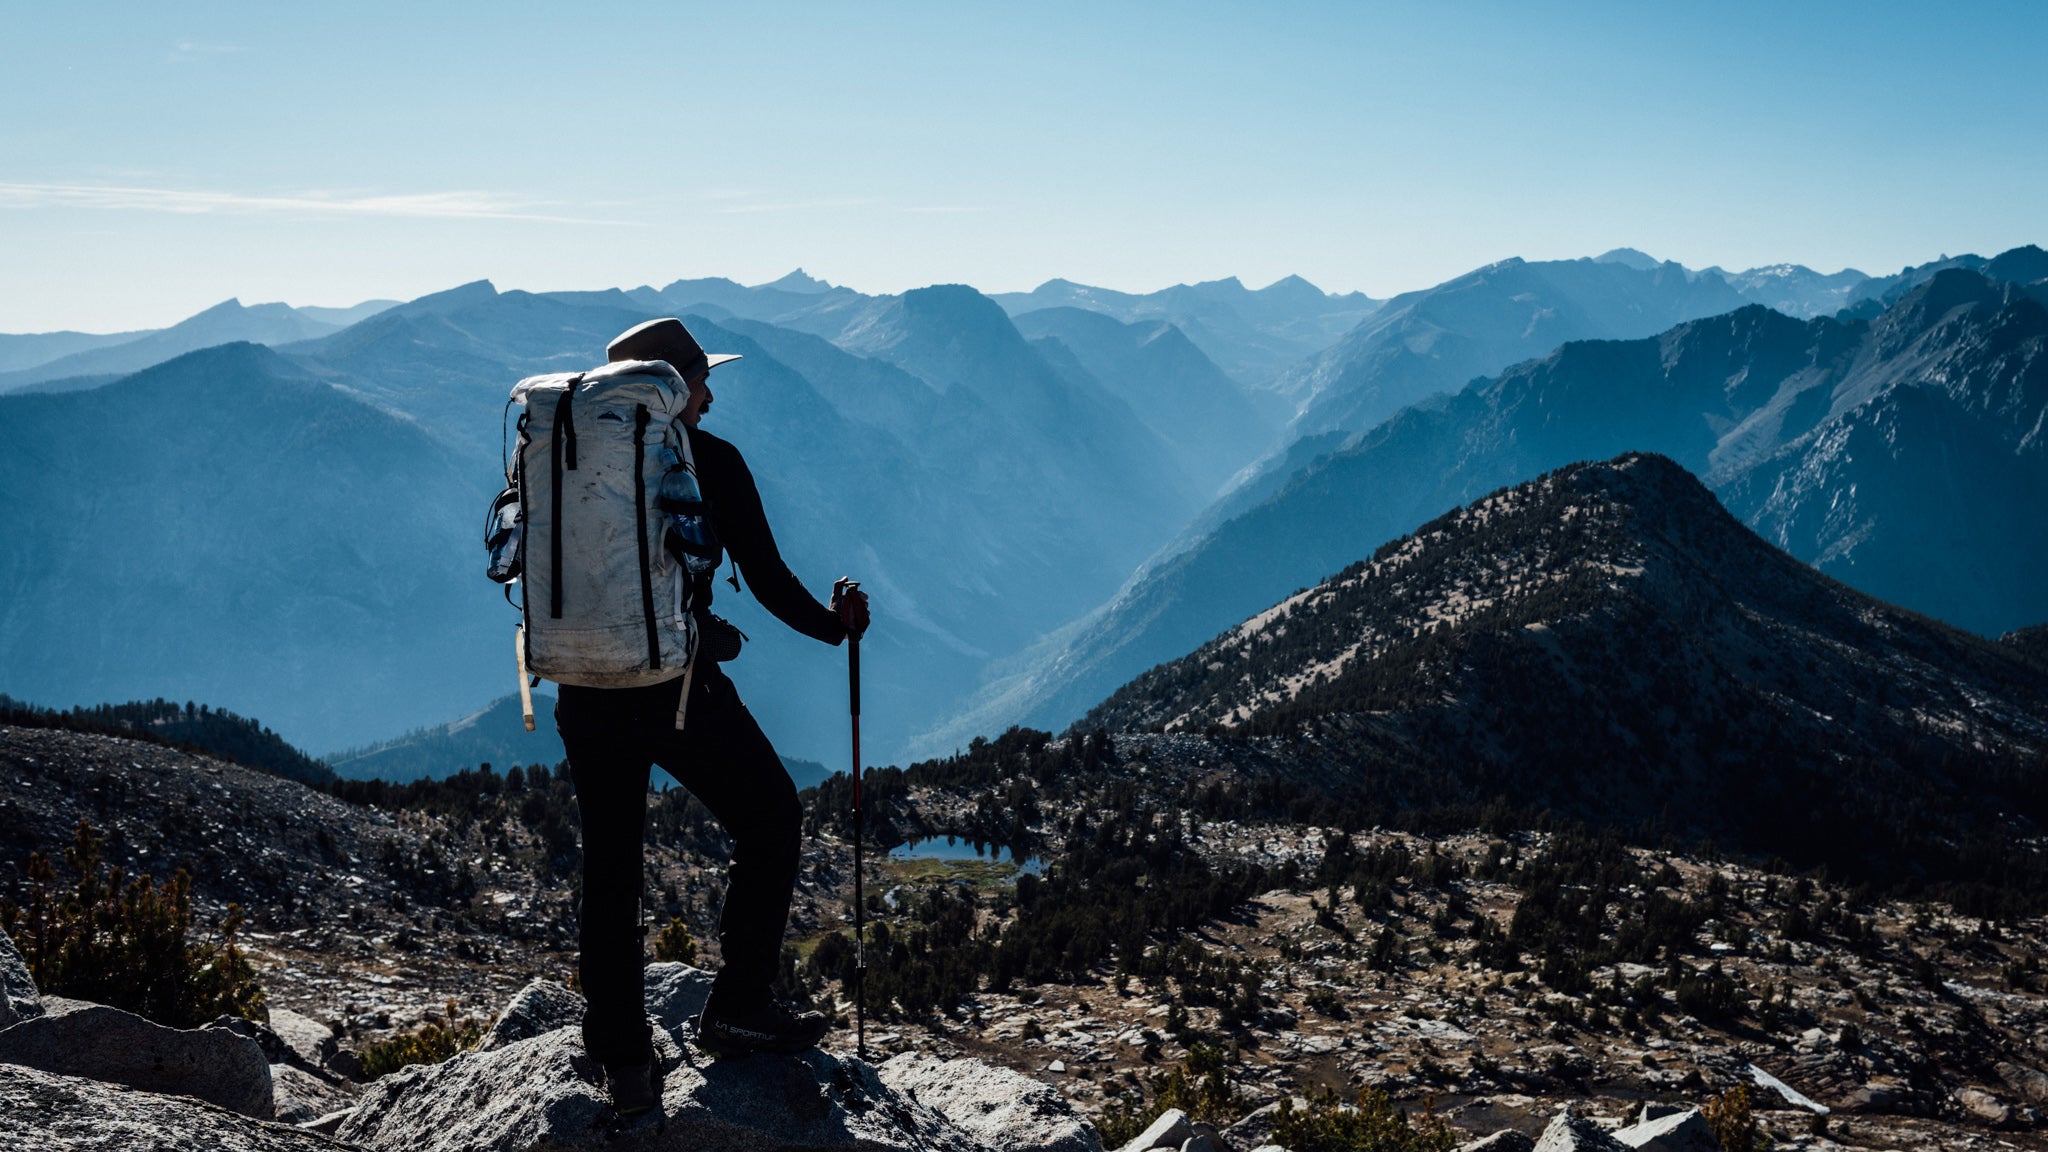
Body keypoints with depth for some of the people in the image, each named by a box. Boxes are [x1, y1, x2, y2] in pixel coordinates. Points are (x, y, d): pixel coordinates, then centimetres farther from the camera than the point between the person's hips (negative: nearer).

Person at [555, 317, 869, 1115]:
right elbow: (766, 577, -5)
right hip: (678, 687, -5)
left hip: (585, 694, 5)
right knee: (769, 821, 15)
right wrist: (834, 625, 10)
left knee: (609, 869, 15)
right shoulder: (710, 463, -5)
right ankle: (737, 1009, 15)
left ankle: (620, 1057, 20)